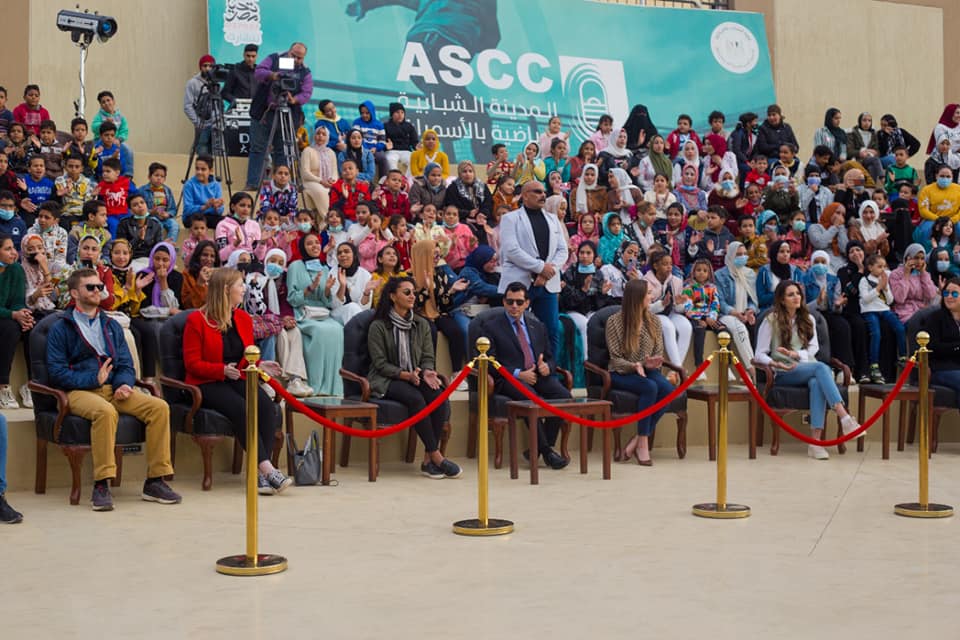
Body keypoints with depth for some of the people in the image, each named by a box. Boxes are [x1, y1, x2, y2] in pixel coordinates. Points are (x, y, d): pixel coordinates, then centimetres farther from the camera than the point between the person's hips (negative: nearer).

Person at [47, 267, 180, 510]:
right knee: (106, 411, -39)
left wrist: (124, 384, -7)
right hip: (79, 391, -5)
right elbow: (56, 372, -4)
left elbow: (126, 365, 16)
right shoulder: (61, 329, 7)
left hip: (113, 389, 5)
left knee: (159, 406, -20)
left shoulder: (112, 326, 23)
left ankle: (155, 481, -17)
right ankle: (101, 485, -35)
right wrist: (94, 380, -15)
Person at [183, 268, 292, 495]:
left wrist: (260, 365, -1)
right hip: (207, 384, -5)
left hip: (238, 380, 5)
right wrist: (222, 370, -22)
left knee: (267, 406, -26)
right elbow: (192, 363, -7)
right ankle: (267, 468, -36)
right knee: (241, 409, -34)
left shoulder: (244, 318, 15)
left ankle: (261, 474, -33)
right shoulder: (196, 320, -3)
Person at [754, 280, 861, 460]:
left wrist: (796, 354, -12)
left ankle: (815, 442, -45)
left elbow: (814, 348, 9)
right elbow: (760, 354, 0)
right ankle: (845, 418, -47)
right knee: (821, 367, -34)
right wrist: (774, 364, -22)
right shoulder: (771, 320, 5)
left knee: (817, 382, -37)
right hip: (784, 374, -3)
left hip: (807, 367, 3)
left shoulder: (808, 319, 19)